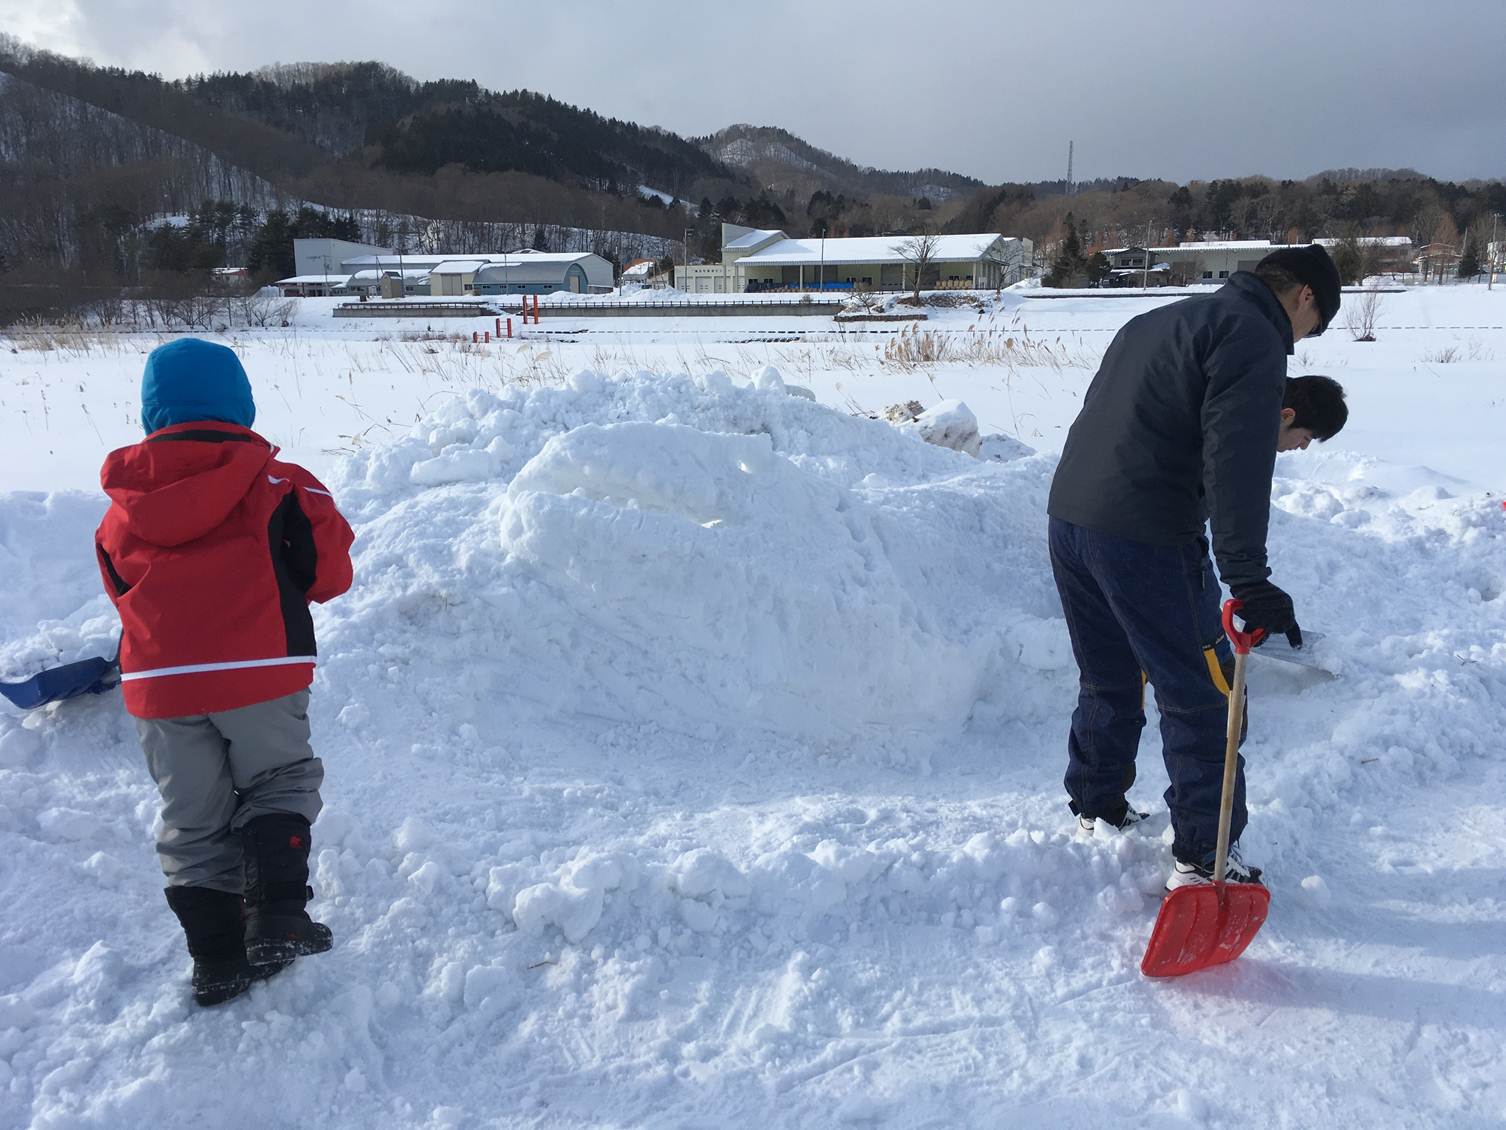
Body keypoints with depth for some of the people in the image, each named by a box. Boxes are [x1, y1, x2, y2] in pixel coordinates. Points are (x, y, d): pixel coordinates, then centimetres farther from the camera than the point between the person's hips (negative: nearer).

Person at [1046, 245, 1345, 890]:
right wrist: (1248, 578, -24)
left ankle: (1096, 806, 37)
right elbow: (1237, 461, -20)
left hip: (1068, 518, 9)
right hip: (1144, 539, -9)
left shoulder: (1158, 322, 23)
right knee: (1202, 698, 4)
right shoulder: (1253, 336, -6)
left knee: (1109, 680, 24)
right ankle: (1202, 858, 11)